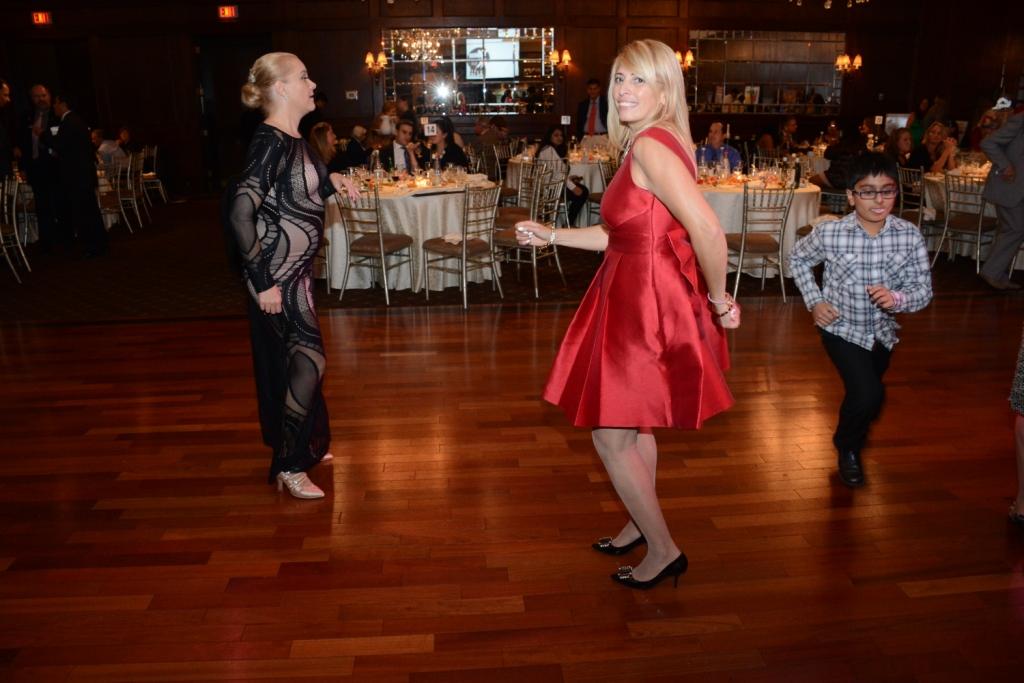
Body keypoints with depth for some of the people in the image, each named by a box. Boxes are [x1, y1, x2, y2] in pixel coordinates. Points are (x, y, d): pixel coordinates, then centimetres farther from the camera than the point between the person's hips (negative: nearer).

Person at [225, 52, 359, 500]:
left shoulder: (291, 139, 9)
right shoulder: (271, 142, -19)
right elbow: (240, 212, -26)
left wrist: (330, 182, 4)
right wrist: (262, 281, -25)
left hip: (294, 270, 9)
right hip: (278, 275, -9)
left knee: (291, 360, 18)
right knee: (306, 361, -4)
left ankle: (301, 445, 34)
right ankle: (289, 466, 9)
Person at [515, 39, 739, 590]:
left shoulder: (650, 145, -21)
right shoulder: (653, 142, 11)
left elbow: (708, 231, -31)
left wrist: (719, 301, -18)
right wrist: (550, 236, 17)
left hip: (644, 307, -10)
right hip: (642, 299, 10)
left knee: (610, 434, 3)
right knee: (633, 427, 23)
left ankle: (663, 551, 19)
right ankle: (641, 525, 42)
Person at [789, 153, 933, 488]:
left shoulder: (910, 236, -17)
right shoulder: (830, 233, -21)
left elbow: (924, 290, -12)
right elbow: (798, 258, -1)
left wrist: (897, 298, -33)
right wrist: (814, 301, -9)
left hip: (882, 330, 4)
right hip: (841, 326, -3)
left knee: (866, 393, 24)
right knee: (869, 395, -19)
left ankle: (854, 429, 59)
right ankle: (847, 447, 13)